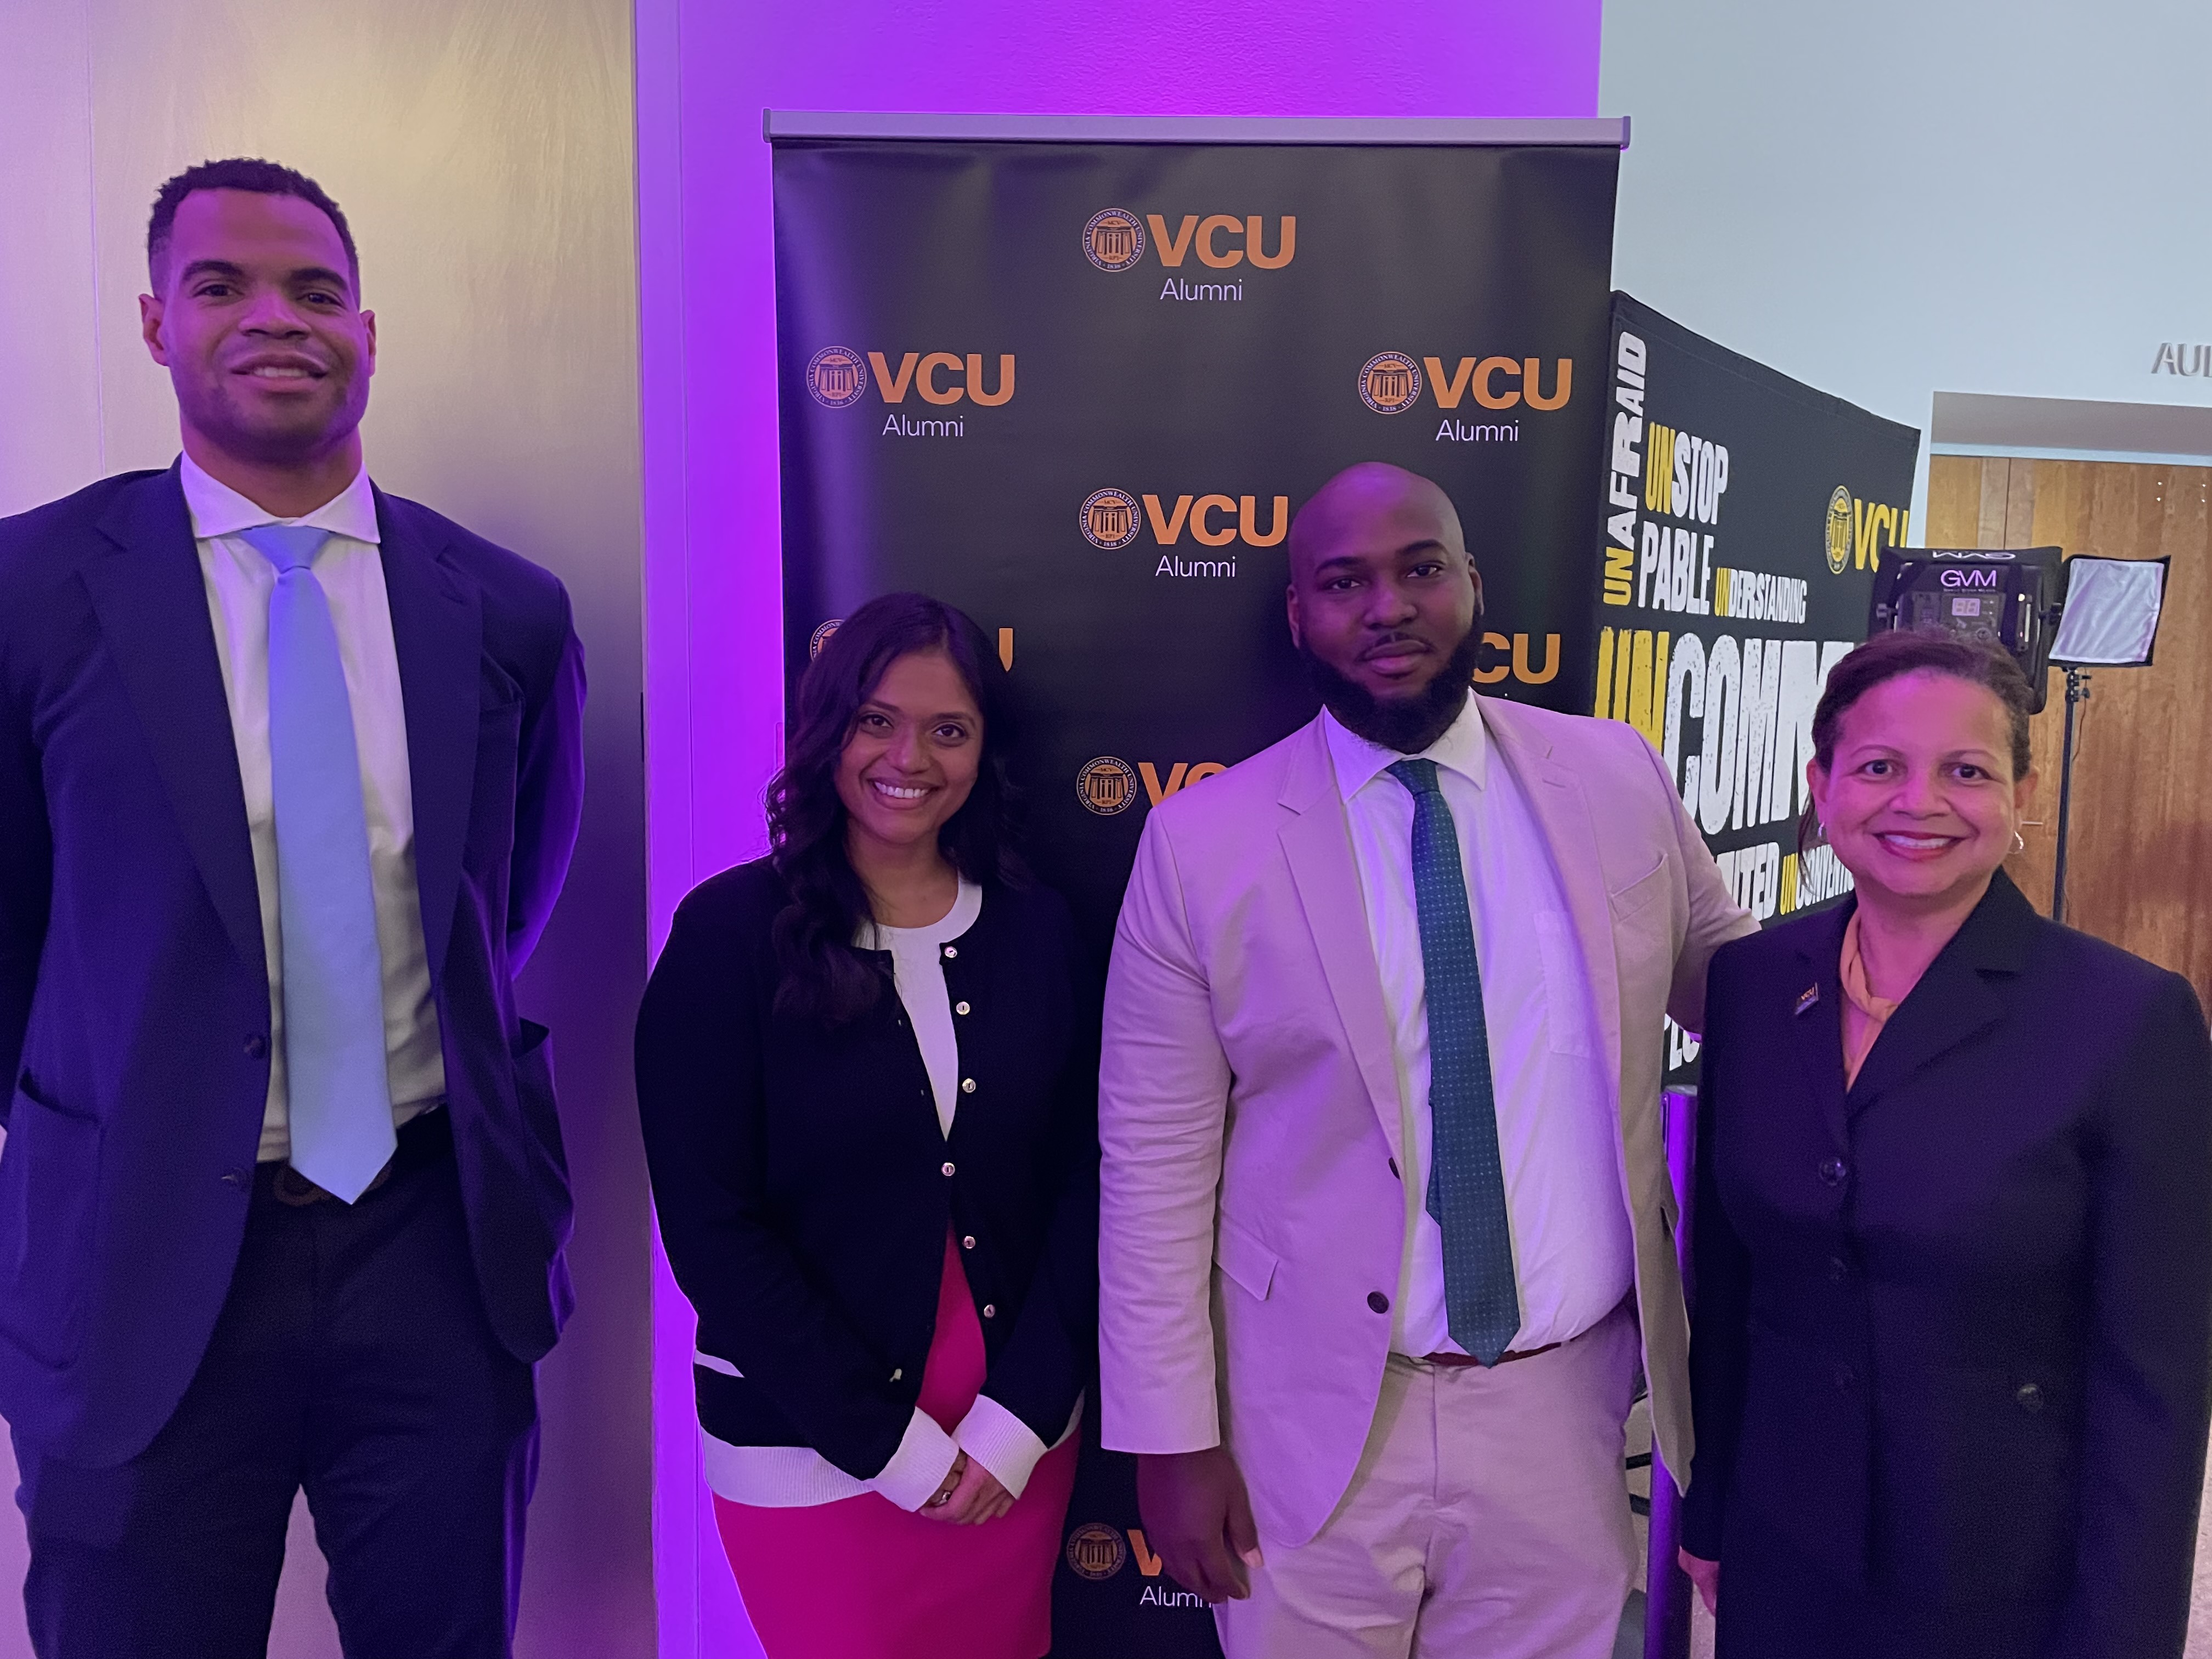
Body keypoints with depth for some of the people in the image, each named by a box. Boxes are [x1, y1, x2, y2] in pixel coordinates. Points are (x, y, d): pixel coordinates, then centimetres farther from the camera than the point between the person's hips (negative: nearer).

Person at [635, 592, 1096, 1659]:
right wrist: (893, 1443, -11)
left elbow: (1083, 1188, -1)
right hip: (813, 1452, -3)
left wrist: (1017, 1420, -9)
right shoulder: (731, 931, -11)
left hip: (1016, 1439, 3)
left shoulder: (1033, 931, -2)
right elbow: (711, 1228, -12)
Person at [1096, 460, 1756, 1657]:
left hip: (1566, 1402, 3)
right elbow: (1156, 1168, -7)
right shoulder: (1201, 841, -10)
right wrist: (1172, 1438, -7)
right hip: (1314, 1422, -2)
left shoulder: (1618, 780, -2)